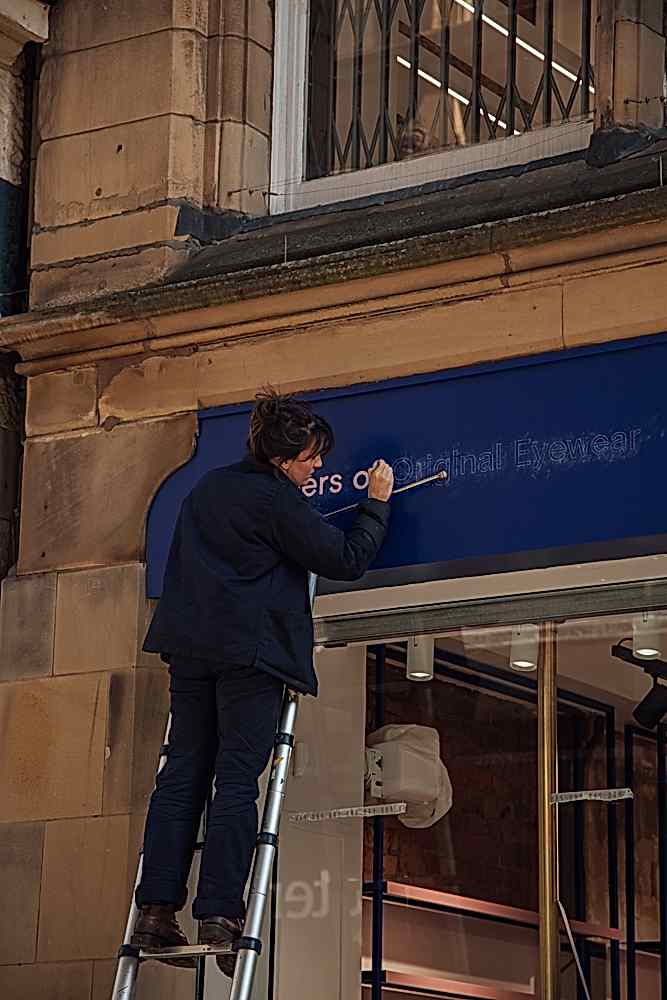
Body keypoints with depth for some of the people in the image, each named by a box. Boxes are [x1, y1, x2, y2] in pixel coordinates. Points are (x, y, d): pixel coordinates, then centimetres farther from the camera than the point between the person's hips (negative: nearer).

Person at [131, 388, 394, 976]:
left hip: (190, 645, 7)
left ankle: (156, 910, -4)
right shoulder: (278, 502, -8)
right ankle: (220, 915, -12)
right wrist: (378, 504, 8)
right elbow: (348, 560, -5)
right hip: (249, 650, -7)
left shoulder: (211, 486, 16)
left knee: (183, 773, 4)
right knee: (237, 778, -7)